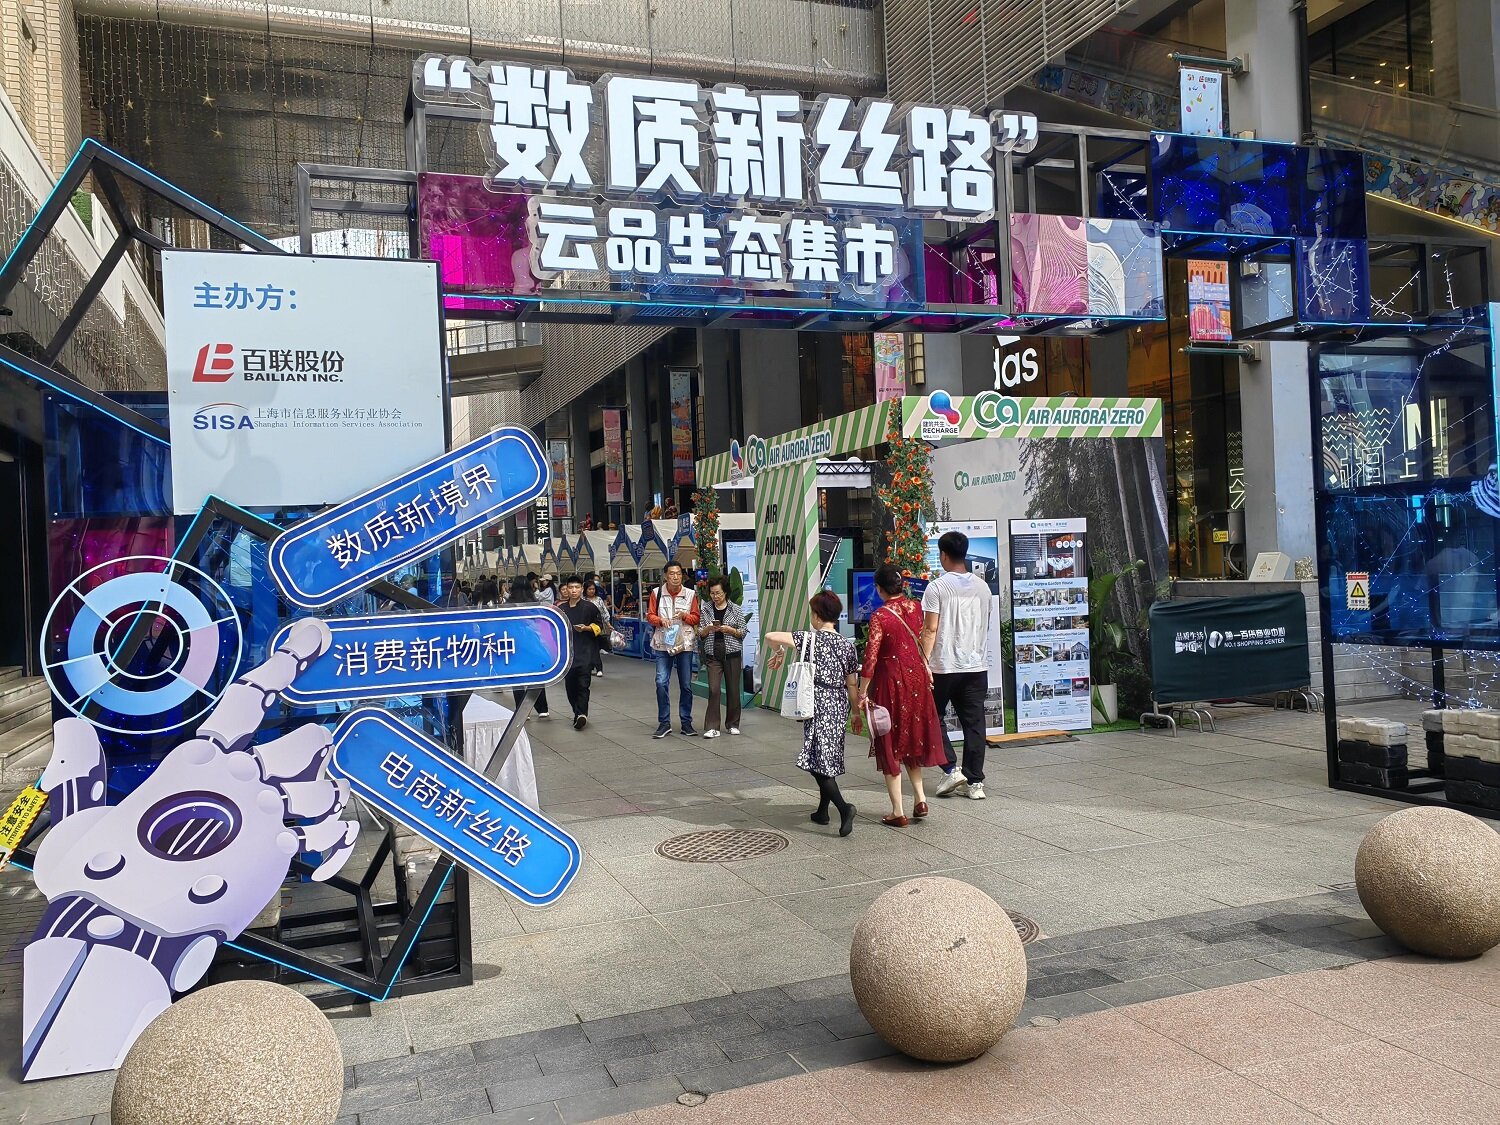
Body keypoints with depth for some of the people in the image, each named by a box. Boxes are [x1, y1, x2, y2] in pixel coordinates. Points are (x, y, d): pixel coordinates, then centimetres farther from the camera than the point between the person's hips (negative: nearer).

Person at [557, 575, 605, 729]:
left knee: (583, 684, -12)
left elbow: (599, 626, 4)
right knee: (570, 684, 6)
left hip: (585, 651, -4)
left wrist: (586, 628, -12)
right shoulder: (561, 609, 10)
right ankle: (578, 713, 18)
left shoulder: (589, 607, -1)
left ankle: (582, 713, -16)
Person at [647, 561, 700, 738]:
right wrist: (660, 620, -15)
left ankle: (686, 722, 18)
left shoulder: (690, 594, 1)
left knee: (686, 685, 6)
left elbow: (696, 618, 7)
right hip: (663, 644, -1)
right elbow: (650, 616, 4)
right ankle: (664, 723, 4)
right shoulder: (656, 593, 0)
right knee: (661, 682, -7)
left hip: (685, 644, 1)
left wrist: (685, 616, -13)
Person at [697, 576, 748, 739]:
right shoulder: (706, 610, 6)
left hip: (732, 654, 0)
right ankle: (712, 727, -8)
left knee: (733, 690, 6)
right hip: (713, 655, 0)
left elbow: (743, 633, 3)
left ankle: (733, 724, 21)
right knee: (713, 689, -9)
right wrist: (708, 629, -13)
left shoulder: (736, 610, 2)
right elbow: (700, 634, 7)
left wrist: (729, 630, -14)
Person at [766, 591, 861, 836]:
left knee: (817, 759, -6)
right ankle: (823, 811, 23)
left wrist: (779, 652, 4)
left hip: (818, 705, -6)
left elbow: (771, 637, -17)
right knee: (830, 756, 16)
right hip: (839, 705, 6)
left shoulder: (809, 638, -8)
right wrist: (857, 713, 16)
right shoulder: (848, 644, 4)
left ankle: (843, 807, -21)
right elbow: (852, 684, 7)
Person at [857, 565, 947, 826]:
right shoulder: (916, 608, 0)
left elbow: (870, 657, -16)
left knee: (891, 744, 5)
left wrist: (863, 692, -9)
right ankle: (920, 797, 14)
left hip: (890, 680, -5)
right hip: (917, 678, 5)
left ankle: (898, 812, 8)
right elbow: (925, 643, 8)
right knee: (913, 736, 22)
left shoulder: (880, 616, -16)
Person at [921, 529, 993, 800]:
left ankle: (951, 770, 2)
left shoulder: (937, 587, -9)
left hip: (944, 666, -5)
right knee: (974, 724, 7)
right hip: (976, 666, 5)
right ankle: (975, 782, 8)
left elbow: (930, 630, -13)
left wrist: (924, 662, -11)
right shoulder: (982, 587, 8)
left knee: (932, 718, 11)